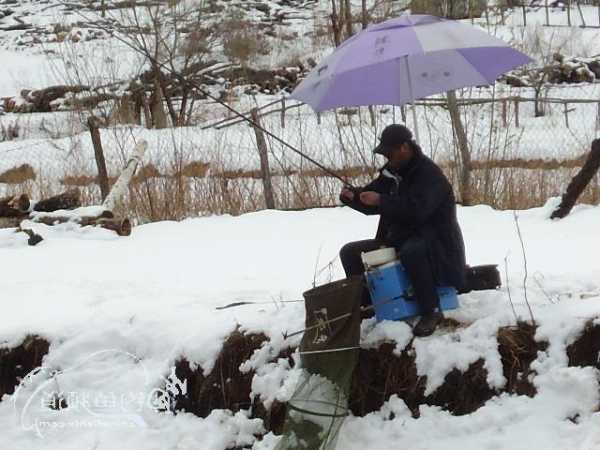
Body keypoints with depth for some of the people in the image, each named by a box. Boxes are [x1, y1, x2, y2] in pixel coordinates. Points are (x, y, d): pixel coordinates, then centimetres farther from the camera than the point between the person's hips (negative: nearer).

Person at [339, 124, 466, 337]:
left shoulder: (429, 174, -18)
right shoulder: (392, 172, 7)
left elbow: (416, 210, -33)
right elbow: (371, 204, 13)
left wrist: (380, 201, -31)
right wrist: (352, 196, -9)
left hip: (436, 245, -9)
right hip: (399, 241, 9)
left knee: (411, 251, -42)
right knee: (350, 253, 5)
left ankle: (432, 311, -29)